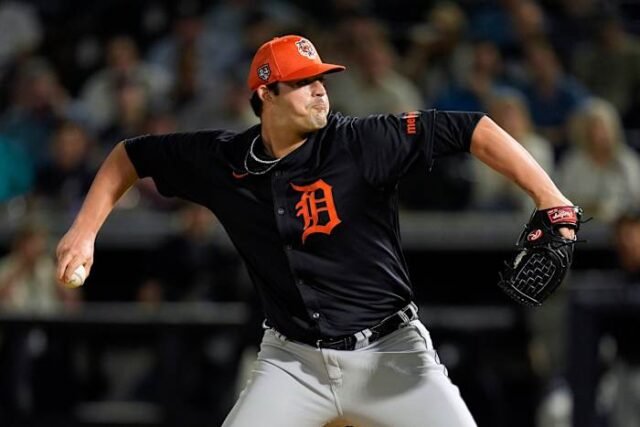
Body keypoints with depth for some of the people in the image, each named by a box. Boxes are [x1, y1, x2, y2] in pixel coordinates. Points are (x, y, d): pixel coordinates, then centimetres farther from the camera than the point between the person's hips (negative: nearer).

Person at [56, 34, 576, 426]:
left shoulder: (364, 144, -15)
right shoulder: (221, 159, -4)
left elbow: (473, 130, -20)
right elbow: (130, 157, 11)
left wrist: (551, 203, -29)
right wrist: (84, 231, 2)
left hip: (390, 353, -2)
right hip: (293, 360, 2)